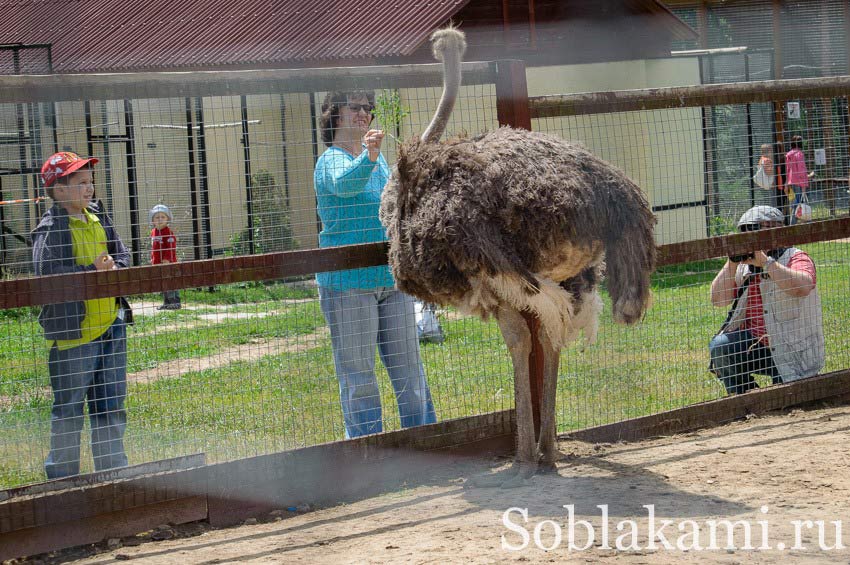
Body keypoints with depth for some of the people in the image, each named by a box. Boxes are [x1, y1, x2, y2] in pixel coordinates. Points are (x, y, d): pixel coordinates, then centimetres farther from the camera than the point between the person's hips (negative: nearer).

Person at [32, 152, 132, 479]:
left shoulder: (98, 217, 10)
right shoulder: (51, 228, -13)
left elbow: (122, 255, 14)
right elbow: (47, 269, -27)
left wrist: (113, 268, -9)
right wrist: (94, 270, -21)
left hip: (111, 325, 7)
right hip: (73, 329, -7)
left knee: (111, 403, 15)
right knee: (69, 409, 2)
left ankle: (112, 468, 26)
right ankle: (62, 475, 12)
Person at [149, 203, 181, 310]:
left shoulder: (168, 232, -12)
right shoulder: (153, 232, 12)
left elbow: (171, 247, -17)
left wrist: (167, 259, -20)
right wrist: (152, 259, 17)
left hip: (168, 262, -8)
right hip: (157, 263, 8)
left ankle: (175, 302, -4)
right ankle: (166, 303, 19)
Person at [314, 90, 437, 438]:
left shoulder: (378, 157, 14)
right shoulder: (331, 161, -9)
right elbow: (344, 183, -34)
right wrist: (368, 156, -52)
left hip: (391, 279, 7)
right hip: (347, 283, -7)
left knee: (408, 366, 11)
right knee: (358, 373, -2)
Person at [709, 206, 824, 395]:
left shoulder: (796, 258, -12)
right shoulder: (745, 266, 5)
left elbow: (802, 288, -35)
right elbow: (717, 299, -4)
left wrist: (765, 262, -34)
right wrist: (732, 263, -14)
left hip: (793, 353, -5)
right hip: (755, 342, 5)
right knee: (720, 347, -22)